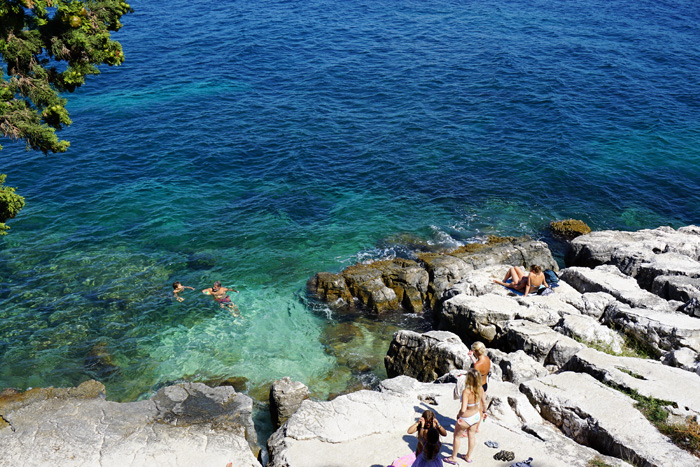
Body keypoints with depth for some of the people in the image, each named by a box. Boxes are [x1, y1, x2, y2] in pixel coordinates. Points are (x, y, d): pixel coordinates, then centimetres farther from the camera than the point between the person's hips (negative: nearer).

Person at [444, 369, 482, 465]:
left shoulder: (466, 392, -37)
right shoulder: (480, 389, -16)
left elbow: (463, 409, -39)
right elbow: (479, 405, 1)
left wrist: (459, 415, -19)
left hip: (466, 418, -6)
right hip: (476, 416, 6)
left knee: (457, 436, 20)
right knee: (471, 436, 26)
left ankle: (453, 458, 37)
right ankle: (468, 456, 46)